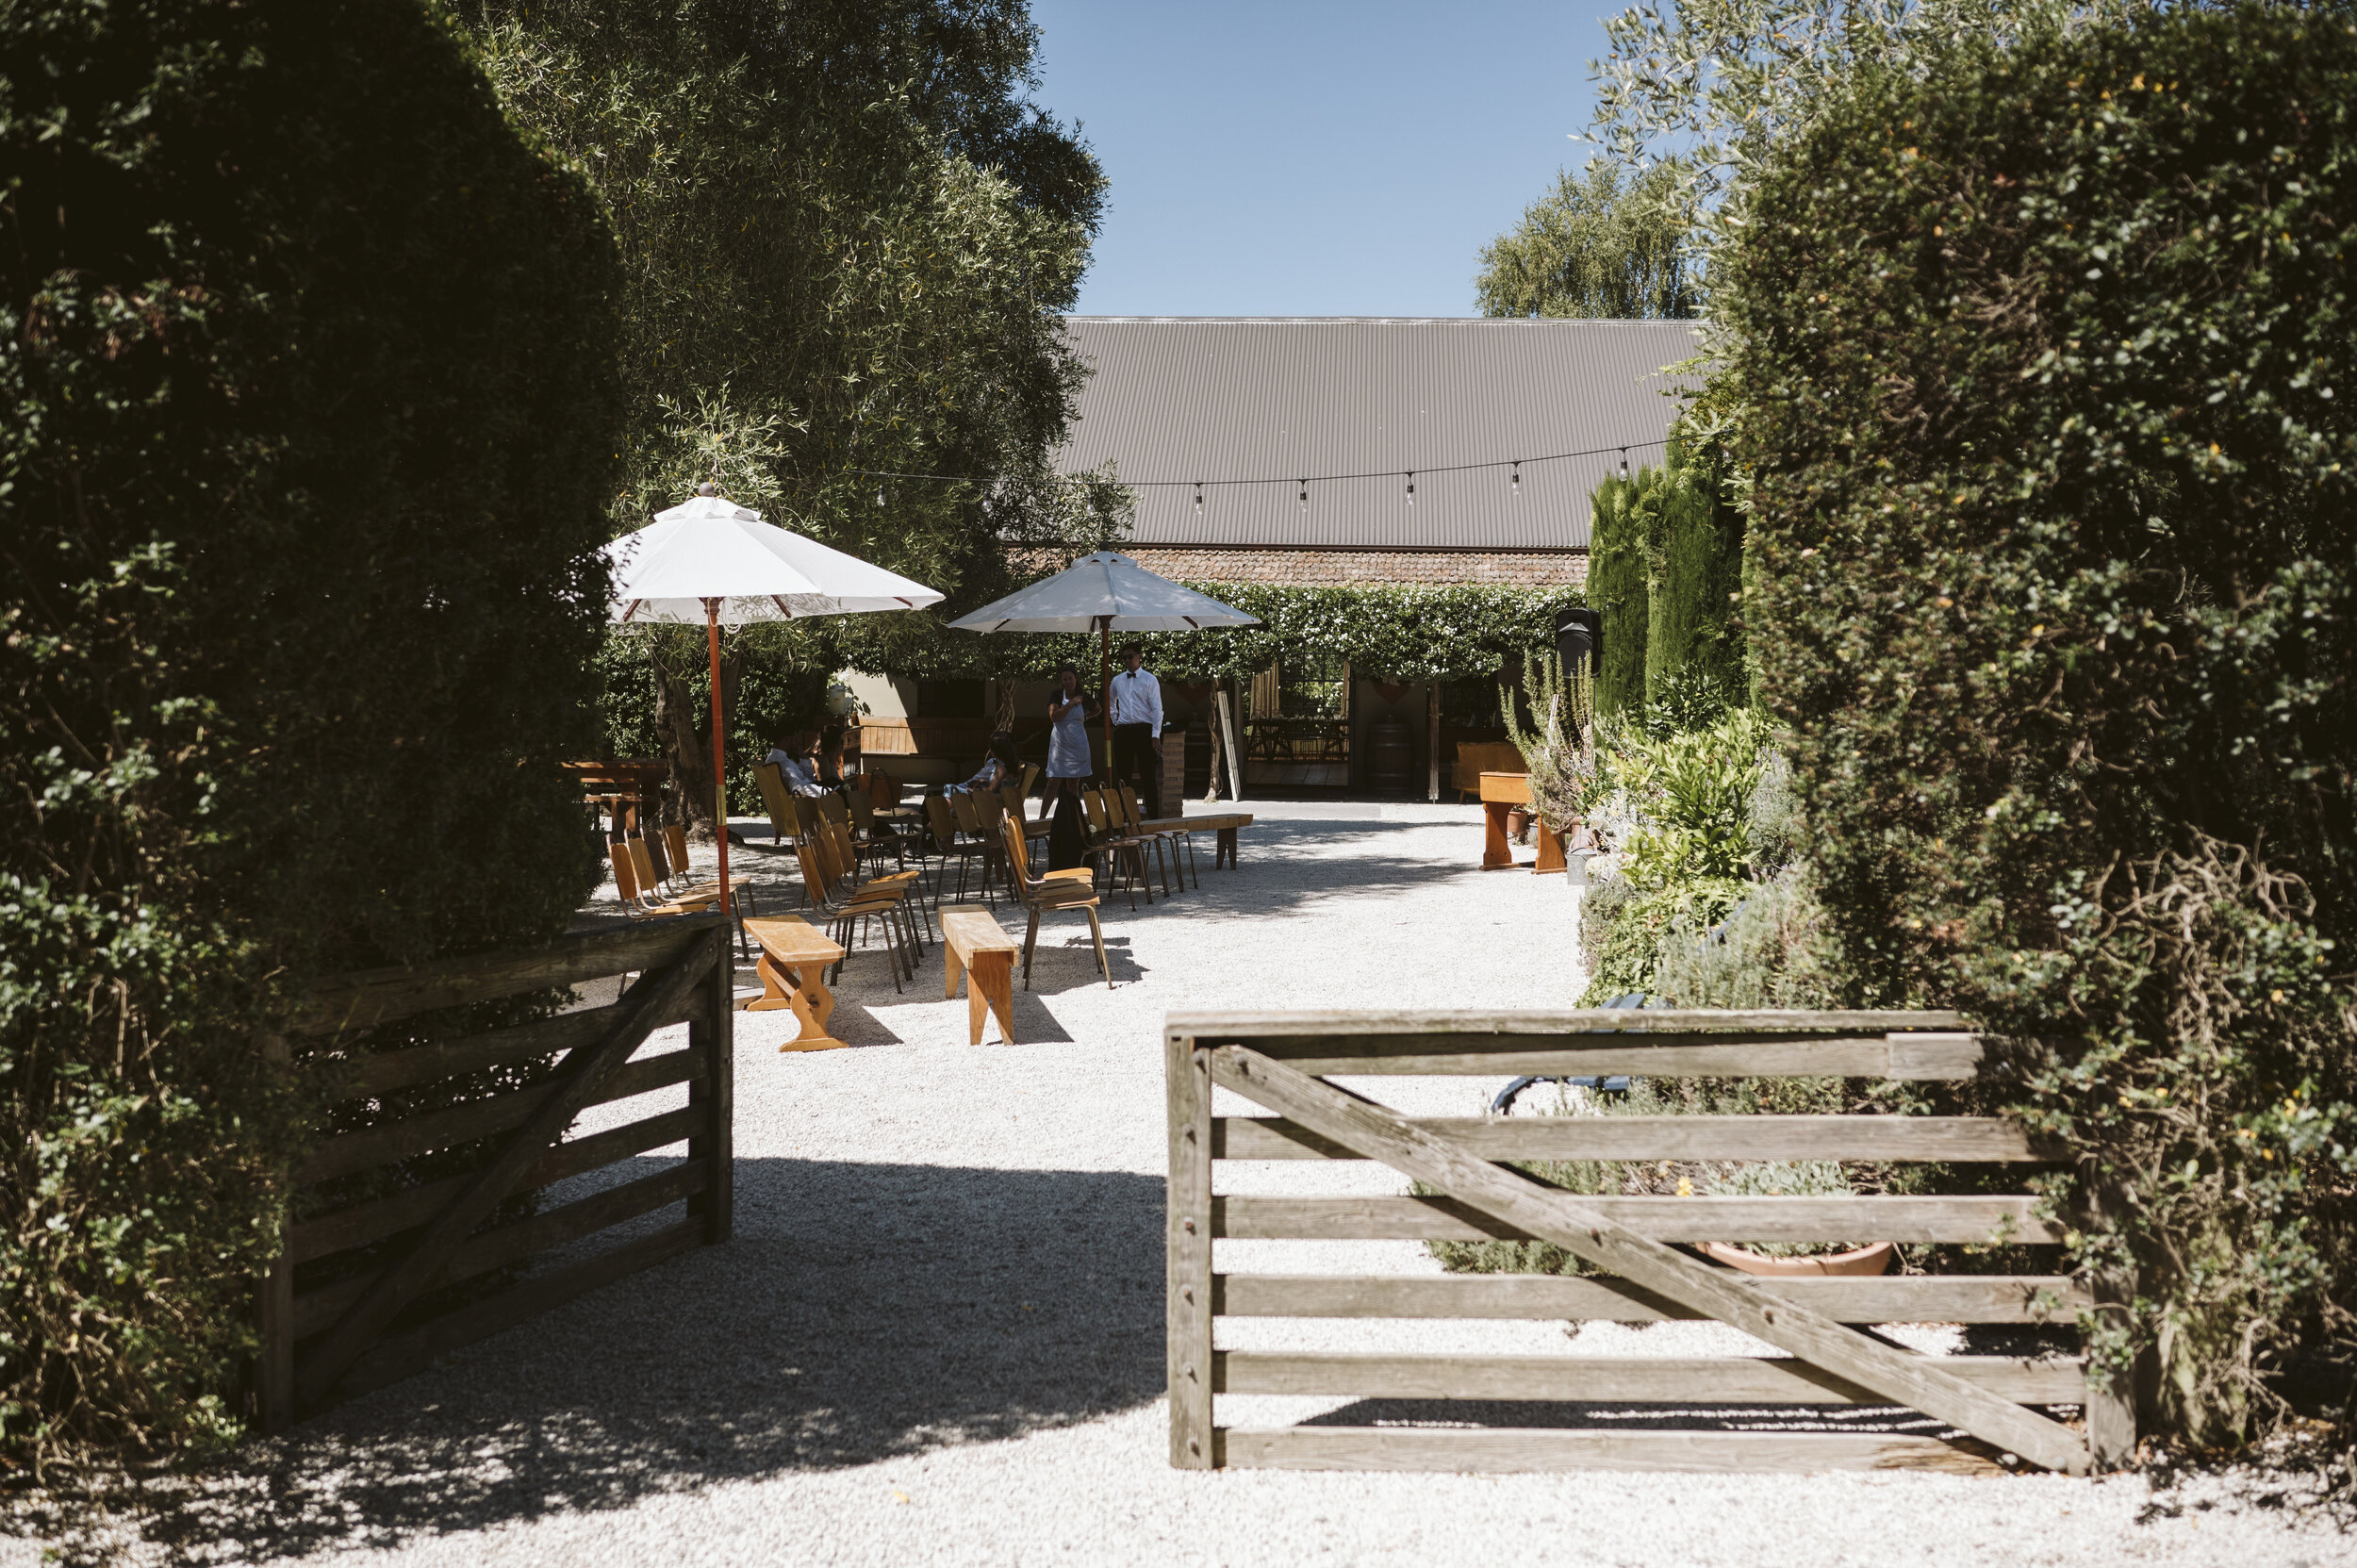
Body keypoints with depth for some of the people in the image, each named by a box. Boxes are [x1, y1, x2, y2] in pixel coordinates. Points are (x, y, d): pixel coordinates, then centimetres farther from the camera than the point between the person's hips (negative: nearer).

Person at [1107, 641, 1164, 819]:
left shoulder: (1149, 680, 0)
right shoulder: (1117, 681, 12)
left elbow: (1157, 709, -4)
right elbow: (1112, 704, 31)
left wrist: (1155, 736, -12)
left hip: (1144, 730, -4)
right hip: (1123, 731, 4)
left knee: (1149, 775, -3)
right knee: (1123, 775, 3)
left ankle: (1153, 814, -1)